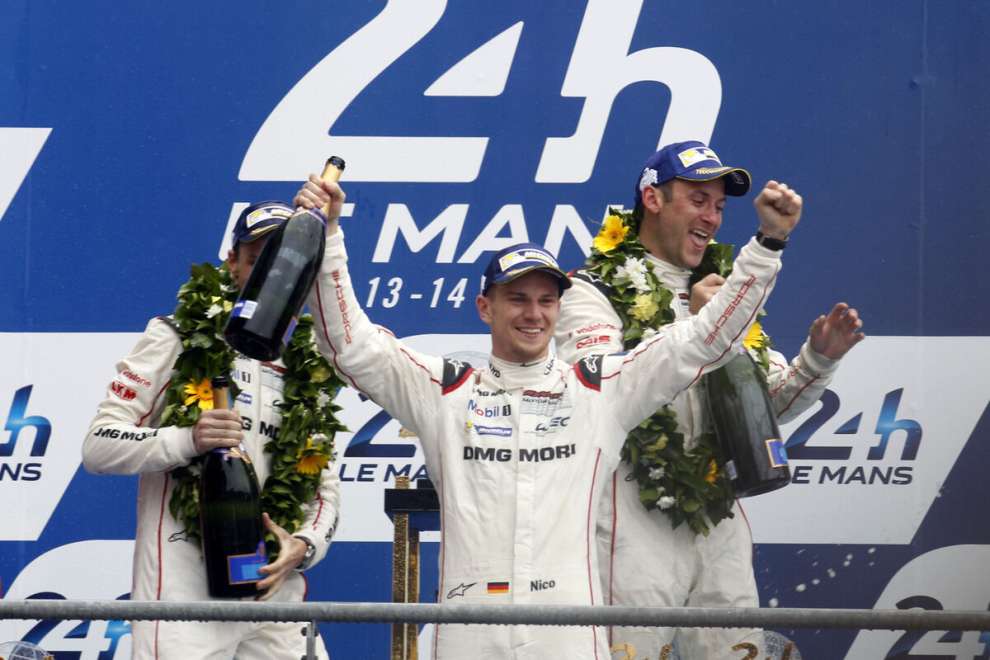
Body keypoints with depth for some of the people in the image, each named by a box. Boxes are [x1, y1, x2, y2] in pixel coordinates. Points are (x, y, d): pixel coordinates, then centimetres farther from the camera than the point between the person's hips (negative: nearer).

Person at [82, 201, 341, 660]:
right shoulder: (177, 339, 1)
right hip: (184, 592, -5)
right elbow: (99, 446, -6)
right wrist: (187, 440, -22)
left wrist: (304, 544, -3)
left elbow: (325, 484, 18)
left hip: (273, 586, 5)